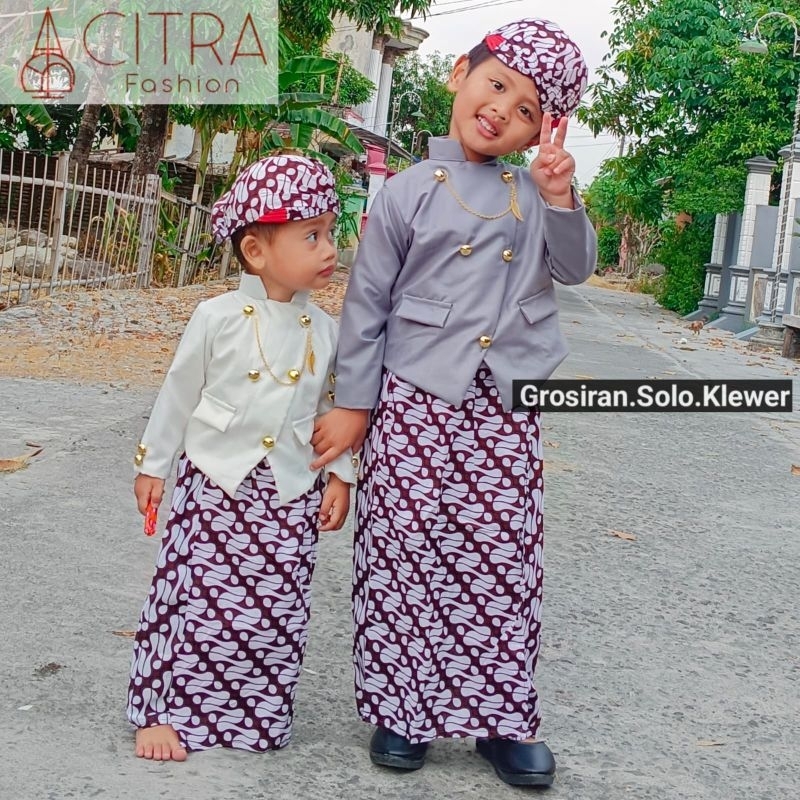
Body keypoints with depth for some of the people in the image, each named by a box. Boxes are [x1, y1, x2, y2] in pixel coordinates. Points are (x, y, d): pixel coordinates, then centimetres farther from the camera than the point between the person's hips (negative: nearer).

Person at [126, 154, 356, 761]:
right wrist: (153, 464, 5)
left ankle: (257, 716, 20)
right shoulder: (219, 318, -8)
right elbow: (179, 394, 1)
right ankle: (162, 710, 13)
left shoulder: (324, 330, 2)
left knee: (276, 613, 5)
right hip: (216, 484, -2)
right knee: (193, 598, 0)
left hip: (292, 495, 3)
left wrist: (339, 475, 6)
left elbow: (334, 407, 11)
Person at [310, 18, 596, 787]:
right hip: (417, 406, -2)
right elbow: (366, 303, 0)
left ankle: (499, 716, 18)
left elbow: (574, 268, 4)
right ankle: (399, 708, 18)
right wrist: (351, 404, 0)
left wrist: (560, 199, -12)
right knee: (405, 555, 2)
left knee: (504, 561, 6)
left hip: (505, 411, 3)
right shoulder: (409, 192, -2)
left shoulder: (529, 193, 7)